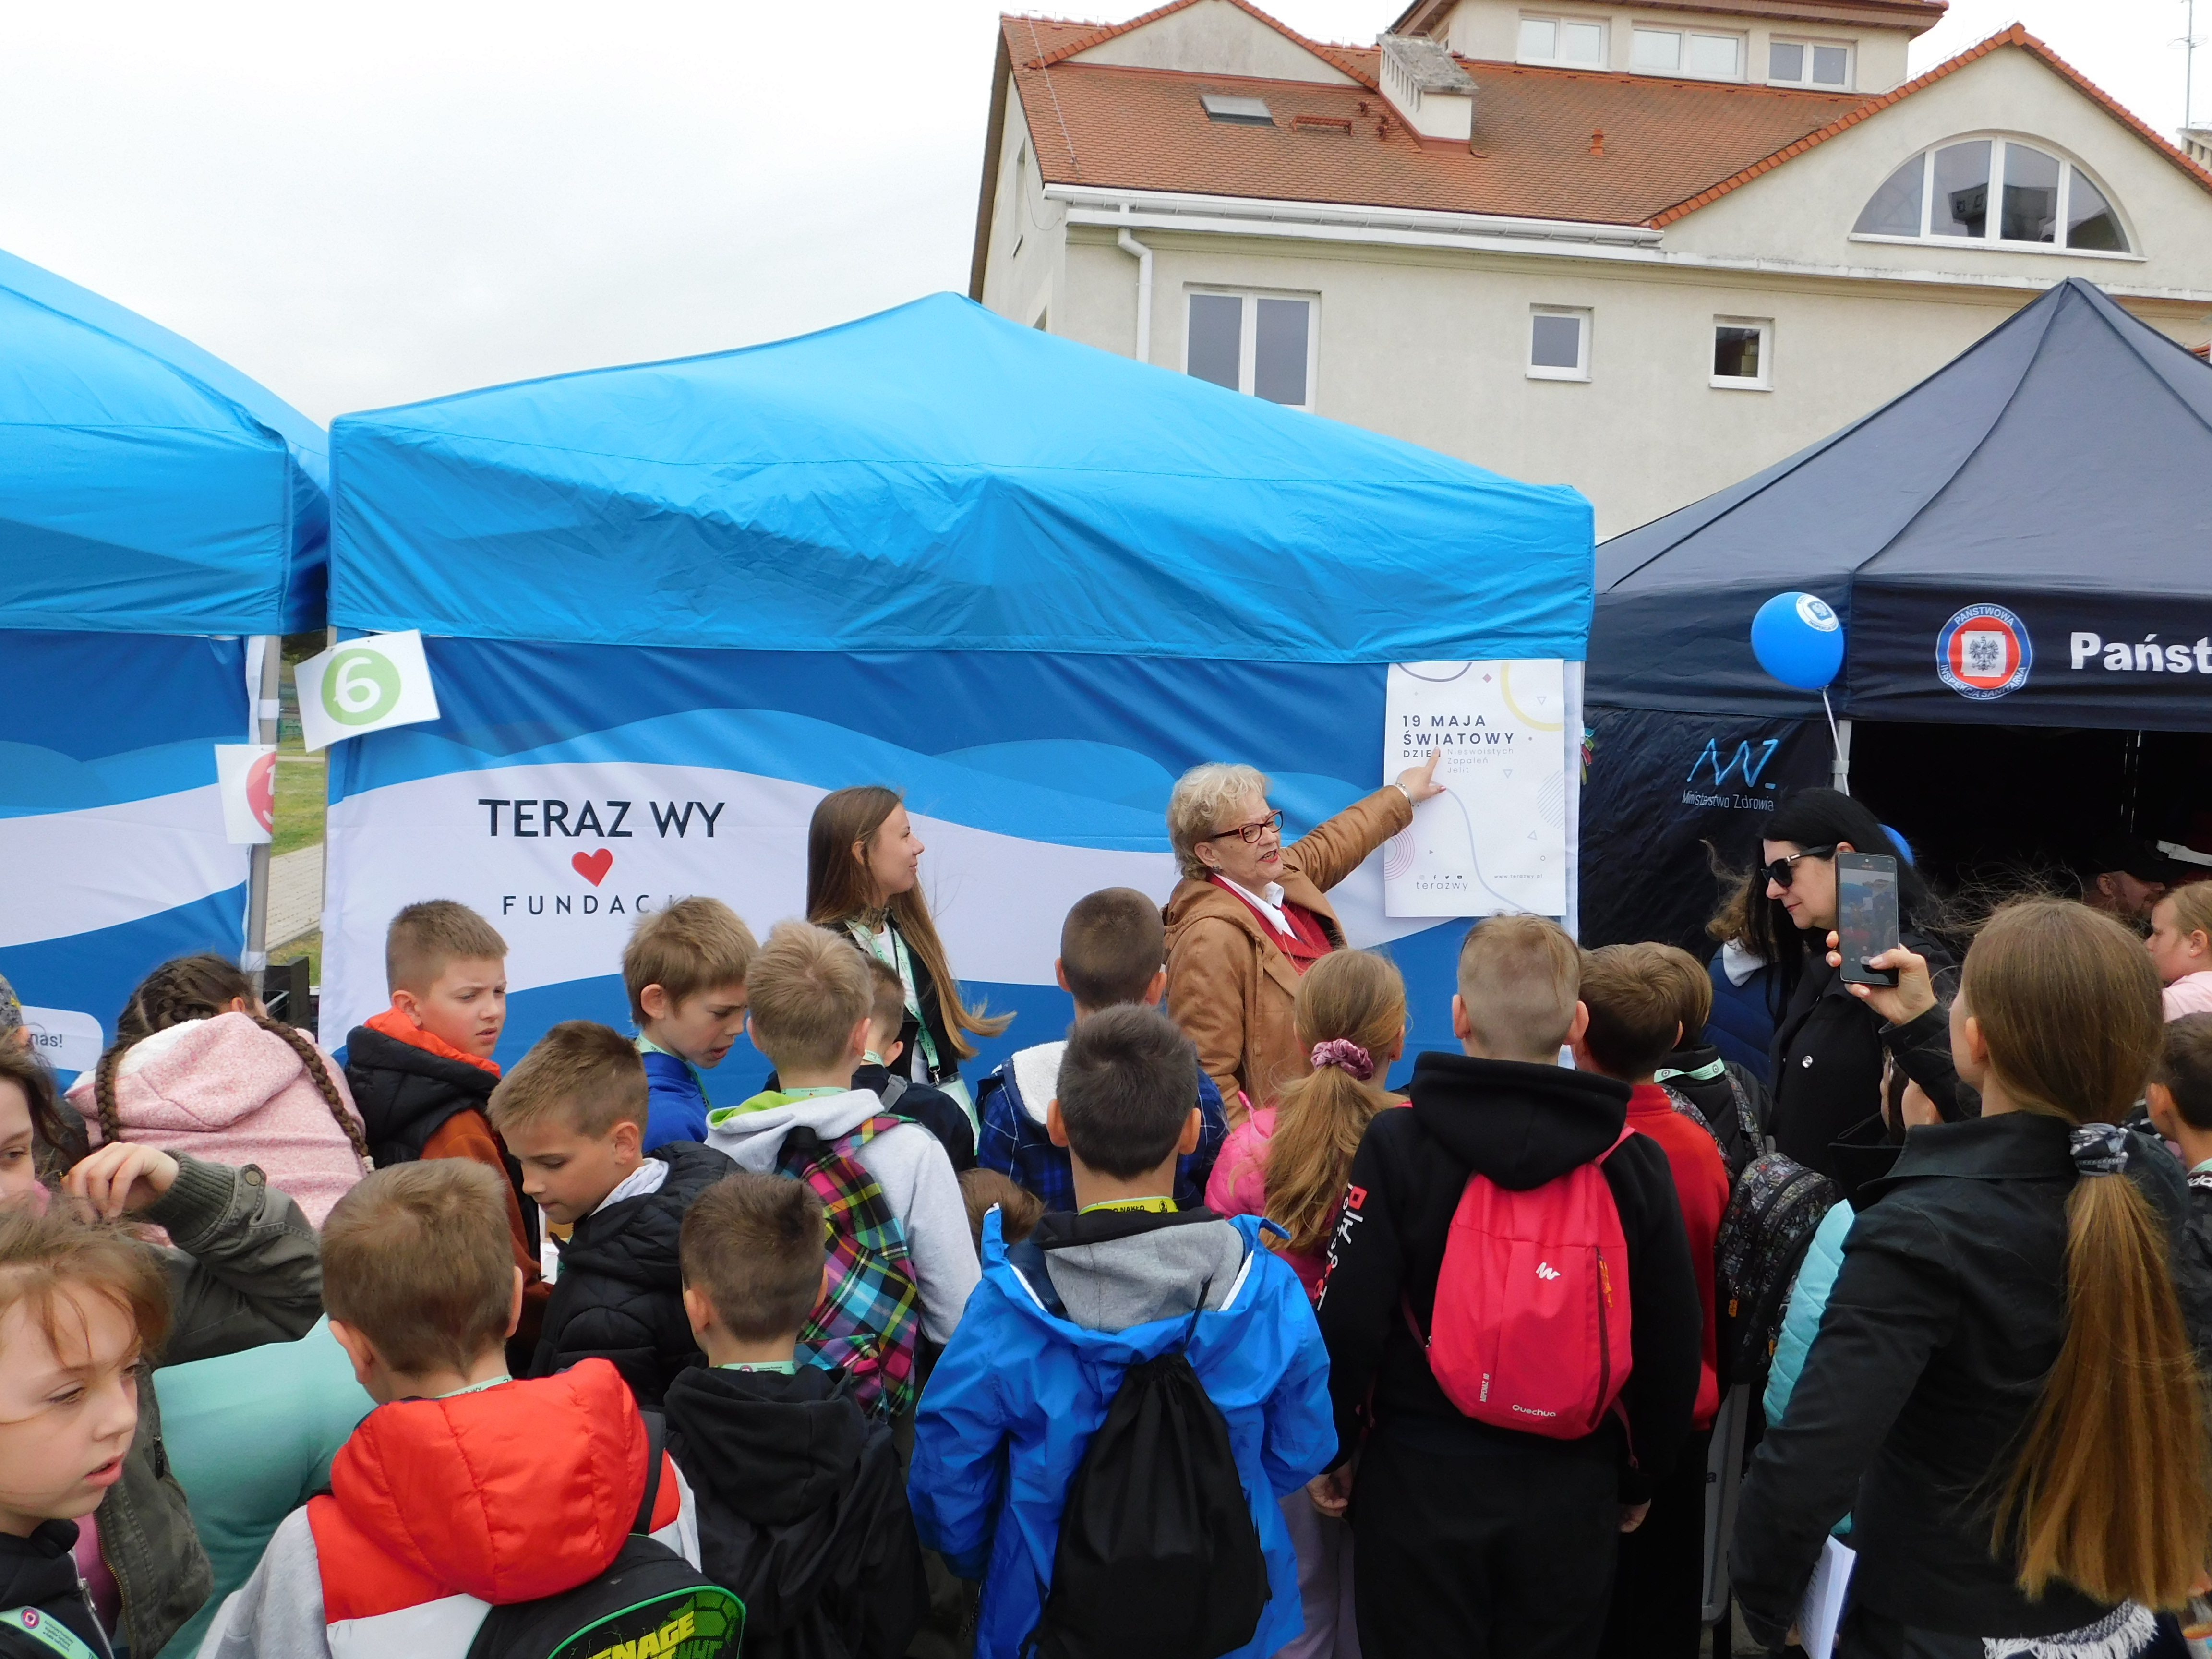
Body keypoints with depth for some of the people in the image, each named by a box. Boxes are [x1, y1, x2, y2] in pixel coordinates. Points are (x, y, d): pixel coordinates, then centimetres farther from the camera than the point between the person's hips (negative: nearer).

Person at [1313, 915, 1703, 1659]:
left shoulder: (1399, 1142, -14)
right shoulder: (1634, 1161, -6)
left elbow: (1350, 1318, -14)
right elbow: (1672, 1347, 1)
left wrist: (1332, 1450, 2)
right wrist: (1640, 1478, 15)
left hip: (1422, 1477, -2)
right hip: (1571, 1489, 2)